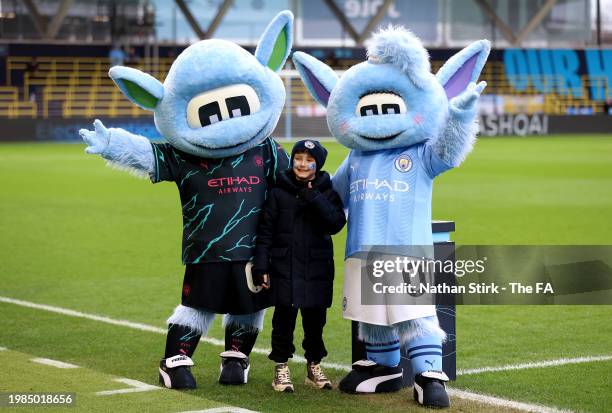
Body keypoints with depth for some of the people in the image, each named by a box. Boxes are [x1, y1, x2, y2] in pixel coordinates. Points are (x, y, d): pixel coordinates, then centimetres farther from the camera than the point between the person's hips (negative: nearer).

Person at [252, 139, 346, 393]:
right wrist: (261, 265, -5)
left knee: (315, 319, 9)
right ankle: (281, 367, 14)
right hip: (284, 269, -1)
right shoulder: (279, 192, -1)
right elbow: (265, 230, 0)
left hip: (317, 269, 1)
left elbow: (336, 223, -12)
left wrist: (314, 199, -19)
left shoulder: (326, 193, 3)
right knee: (284, 318, 2)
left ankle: (314, 366, 26)